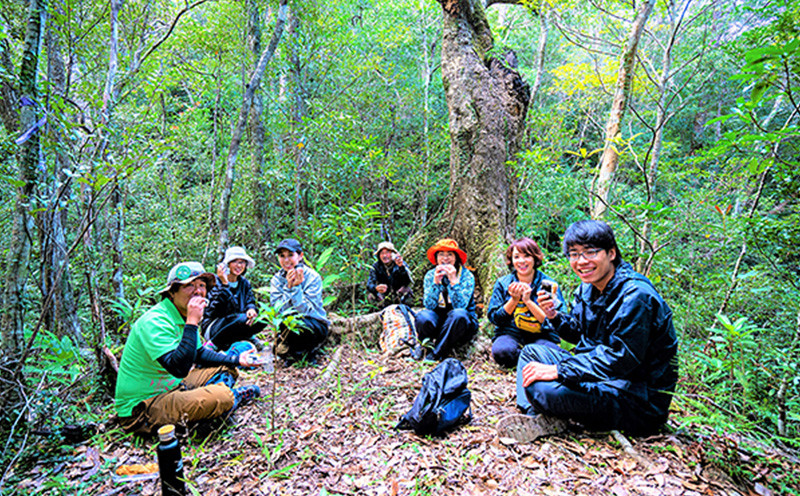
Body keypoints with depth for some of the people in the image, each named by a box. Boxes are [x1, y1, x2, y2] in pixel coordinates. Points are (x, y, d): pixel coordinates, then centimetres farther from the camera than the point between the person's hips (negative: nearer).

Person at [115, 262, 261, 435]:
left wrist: (235, 360, 7)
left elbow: (199, 353, 16)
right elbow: (179, 368, -38)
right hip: (142, 408, -9)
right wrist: (192, 322, -36)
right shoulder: (155, 322, -26)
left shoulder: (182, 315, 3)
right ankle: (233, 397, 4)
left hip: (172, 386, 10)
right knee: (222, 397, -27)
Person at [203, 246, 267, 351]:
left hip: (236, 324, 5)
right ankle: (213, 344, -14)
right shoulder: (215, 281, -10)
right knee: (243, 319, -35)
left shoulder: (244, 283, 10)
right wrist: (224, 283, -32)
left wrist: (251, 309, -26)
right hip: (212, 328, -5)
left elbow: (250, 302, 0)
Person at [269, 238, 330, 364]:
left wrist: (296, 287, -30)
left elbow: (306, 310, -21)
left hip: (316, 325, -3)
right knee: (279, 349, -24)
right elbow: (278, 311, -13)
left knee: (298, 322, -35)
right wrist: (288, 287, -24)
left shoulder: (312, 277, -13)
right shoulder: (277, 279, -2)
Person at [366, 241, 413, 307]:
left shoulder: (402, 264, -13)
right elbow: (369, 284, -21)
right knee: (371, 295, -24)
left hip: (400, 298, -1)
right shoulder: (376, 267, -8)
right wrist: (376, 288, -45)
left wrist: (401, 267, -48)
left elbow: (407, 282, -31)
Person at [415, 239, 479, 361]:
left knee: (458, 314, -36)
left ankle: (436, 355, -22)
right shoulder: (430, 275, -1)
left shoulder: (466, 275, -9)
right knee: (423, 316, -31)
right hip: (438, 321, 1)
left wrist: (453, 281, -30)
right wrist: (436, 282, -24)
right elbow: (429, 305, -13)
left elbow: (460, 305, -21)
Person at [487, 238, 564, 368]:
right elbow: (494, 318, 1)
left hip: (542, 335, -1)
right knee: (501, 351, -33)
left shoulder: (548, 284, 0)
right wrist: (514, 300, -13)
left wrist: (528, 301, -18)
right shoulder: (502, 283, 3)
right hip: (510, 333, 1)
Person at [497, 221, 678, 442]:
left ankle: (550, 420, 0)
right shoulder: (587, 289, 5)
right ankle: (537, 416, -6)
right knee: (532, 351, 8)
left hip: (642, 400, -9)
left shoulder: (635, 296, -22)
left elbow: (620, 359, -28)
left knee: (541, 388, -31)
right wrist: (555, 316, -6)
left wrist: (557, 371, -28)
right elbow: (580, 333, 15)